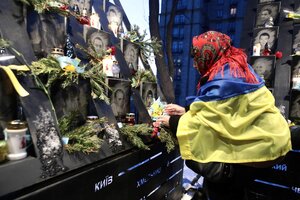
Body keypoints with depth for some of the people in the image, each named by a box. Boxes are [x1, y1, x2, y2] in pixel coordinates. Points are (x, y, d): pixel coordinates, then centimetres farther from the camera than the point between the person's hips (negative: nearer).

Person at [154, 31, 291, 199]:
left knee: (216, 186, 1)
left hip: (260, 143, -9)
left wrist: (172, 122, -8)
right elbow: (215, 109, 11)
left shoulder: (225, 78, -24)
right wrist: (186, 112, 7)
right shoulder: (233, 68, 7)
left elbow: (206, 119, -21)